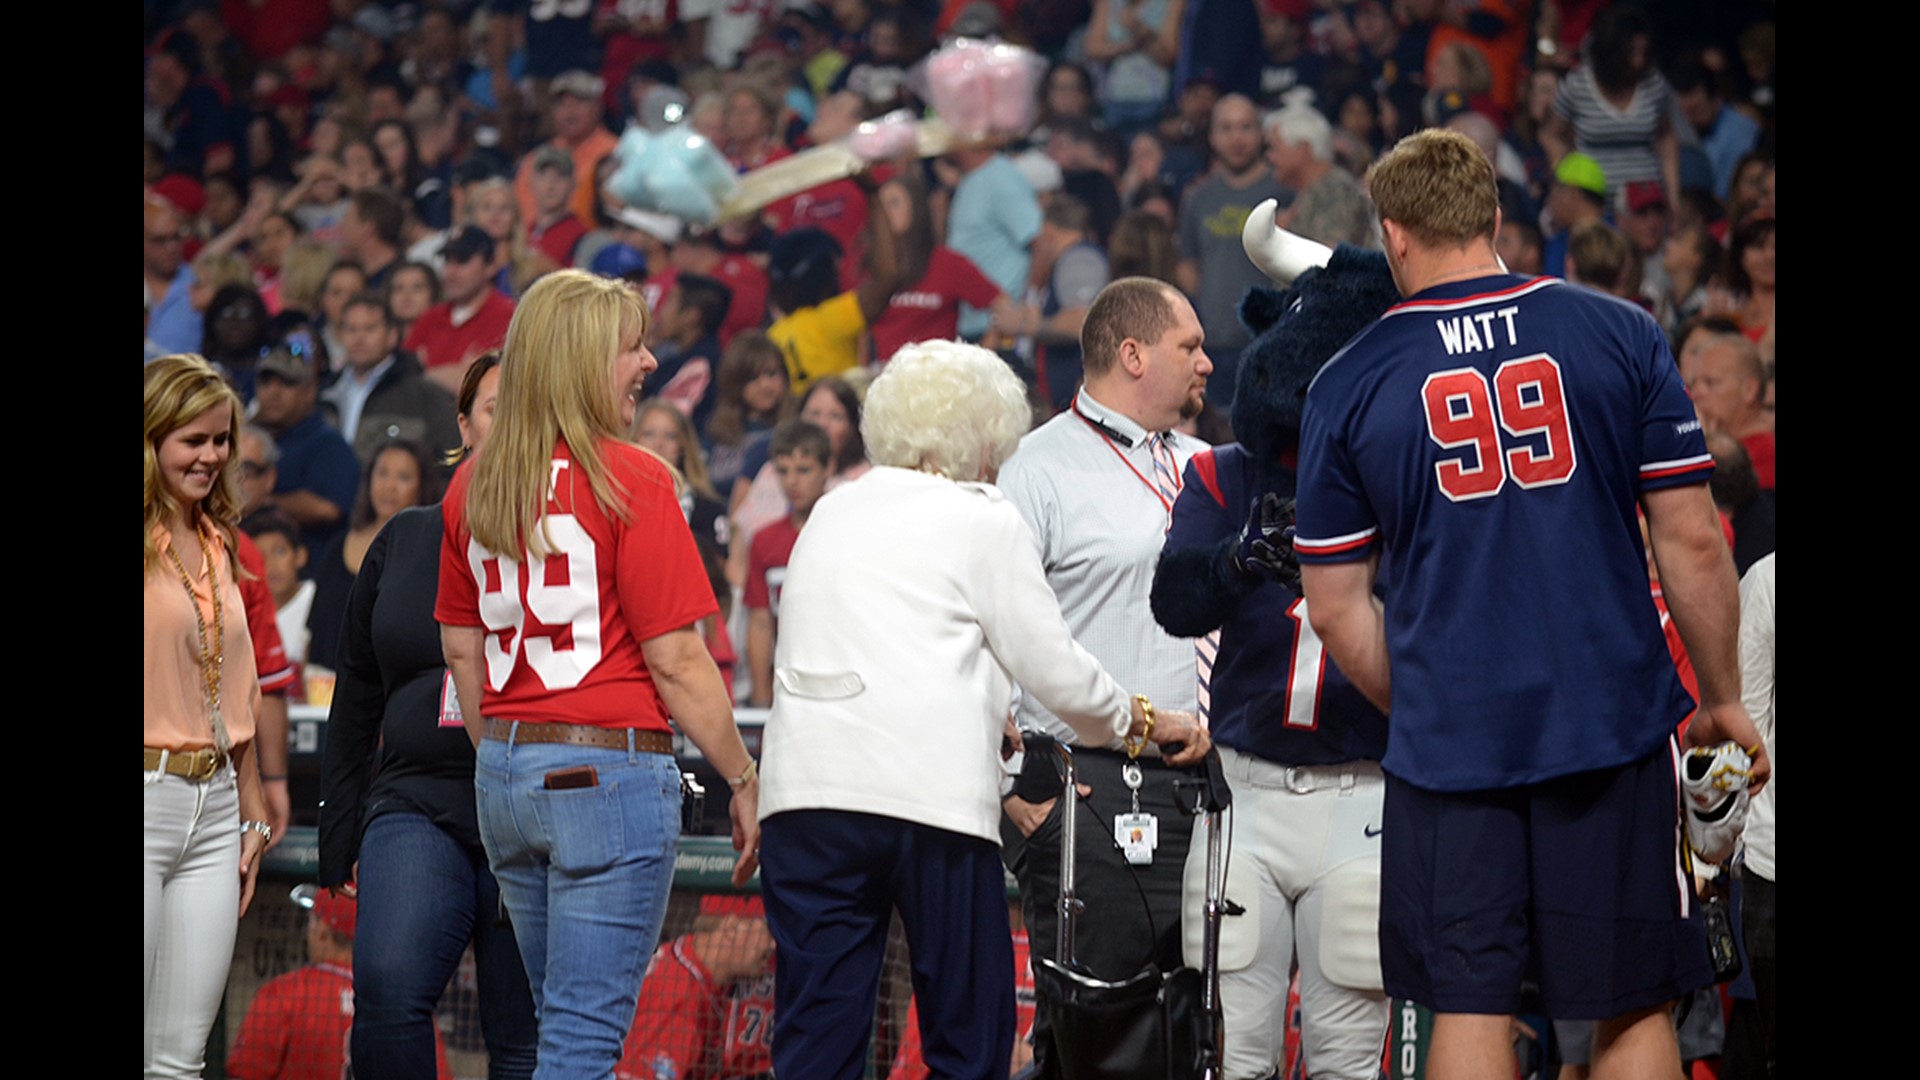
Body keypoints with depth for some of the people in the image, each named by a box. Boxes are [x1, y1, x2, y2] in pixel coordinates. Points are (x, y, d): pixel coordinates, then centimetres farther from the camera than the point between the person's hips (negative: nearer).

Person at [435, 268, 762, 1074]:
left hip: (507, 774, 7)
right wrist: (744, 780, -4)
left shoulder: (475, 484, 8)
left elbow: (462, 652, 14)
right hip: (610, 769, -7)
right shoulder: (631, 480, -12)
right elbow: (675, 662, -13)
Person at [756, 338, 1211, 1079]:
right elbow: (1055, 667, 7)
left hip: (805, 793, 5)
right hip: (929, 795, -5)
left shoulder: (832, 513, 21)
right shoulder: (982, 520, 4)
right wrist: (1140, 722, 26)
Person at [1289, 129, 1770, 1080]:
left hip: (1448, 743, 0)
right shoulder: (1620, 335, 0)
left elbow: (1335, 608, 4)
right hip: (1614, 725, 0)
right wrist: (1722, 698, 11)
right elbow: (1691, 544, 0)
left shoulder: (1347, 383, 1)